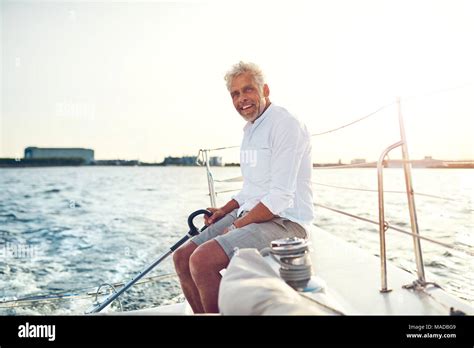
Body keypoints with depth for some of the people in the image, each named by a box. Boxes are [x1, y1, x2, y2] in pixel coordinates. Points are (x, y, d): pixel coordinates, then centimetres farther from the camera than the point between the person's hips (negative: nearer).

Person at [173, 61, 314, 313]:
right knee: (182, 258, 2)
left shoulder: (286, 125, -14)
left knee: (202, 260, -25)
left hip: (285, 222, -9)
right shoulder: (250, 129, 16)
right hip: (248, 215, 9)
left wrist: (238, 225, -13)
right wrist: (225, 210, 10)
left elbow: (280, 197, -21)